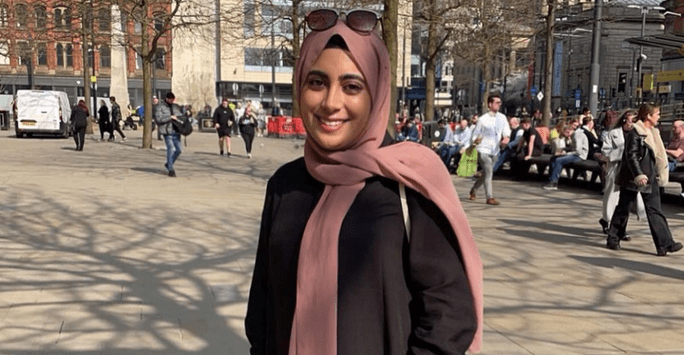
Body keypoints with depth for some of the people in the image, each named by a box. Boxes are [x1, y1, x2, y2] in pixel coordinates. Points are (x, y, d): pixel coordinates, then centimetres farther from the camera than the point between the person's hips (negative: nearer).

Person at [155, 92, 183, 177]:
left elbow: (180, 116, 28)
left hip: (176, 131, 6)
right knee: (170, 148, -11)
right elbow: (159, 118, -9)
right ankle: (170, 169, -1)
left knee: (178, 150, 2)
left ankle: (168, 164, 23)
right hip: (167, 131, -5)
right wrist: (170, 117, -13)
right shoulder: (160, 107, 2)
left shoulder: (176, 107, 18)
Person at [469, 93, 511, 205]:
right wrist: (476, 140, -27)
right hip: (483, 150, -5)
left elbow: (506, 130, 7)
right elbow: (474, 134, -5)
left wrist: (506, 137, -16)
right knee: (488, 172, -13)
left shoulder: (502, 117, 4)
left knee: (486, 174, 13)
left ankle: (473, 190, 34)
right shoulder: (482, 119, -9)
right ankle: (489, 197, -7)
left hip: (495, 151, 5)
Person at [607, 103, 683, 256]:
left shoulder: (653, 132, 12)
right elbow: (631, 156, -18)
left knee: (655, 211, 2)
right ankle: (613, 239, 16)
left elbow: (657, 155, 20)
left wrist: (658, 175, 18)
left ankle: (664, 244, 0)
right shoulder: (635, 133, -13)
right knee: (623, 209, 4)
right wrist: (639, 175, -24)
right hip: (632, 179, -8)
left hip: (649, 178, 8)